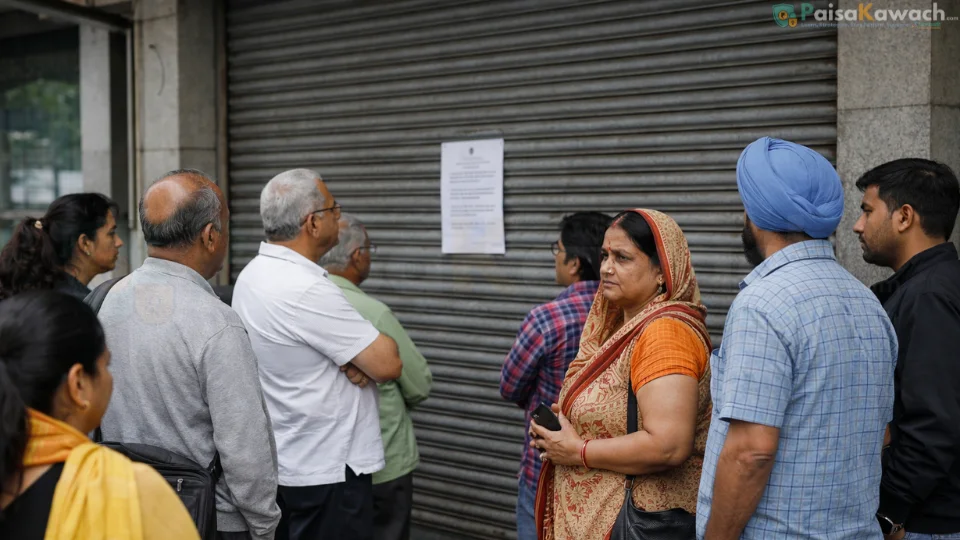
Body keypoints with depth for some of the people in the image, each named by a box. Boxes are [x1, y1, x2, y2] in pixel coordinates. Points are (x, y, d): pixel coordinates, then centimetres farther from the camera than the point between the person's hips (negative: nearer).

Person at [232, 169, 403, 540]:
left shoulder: (253, 275, 5)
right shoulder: (306, 290, -25)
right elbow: (388, 364, -21)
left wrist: (354, 359, -8)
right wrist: (370, 352, 0)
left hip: (281, 464, 10)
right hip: (327, 472, -10)